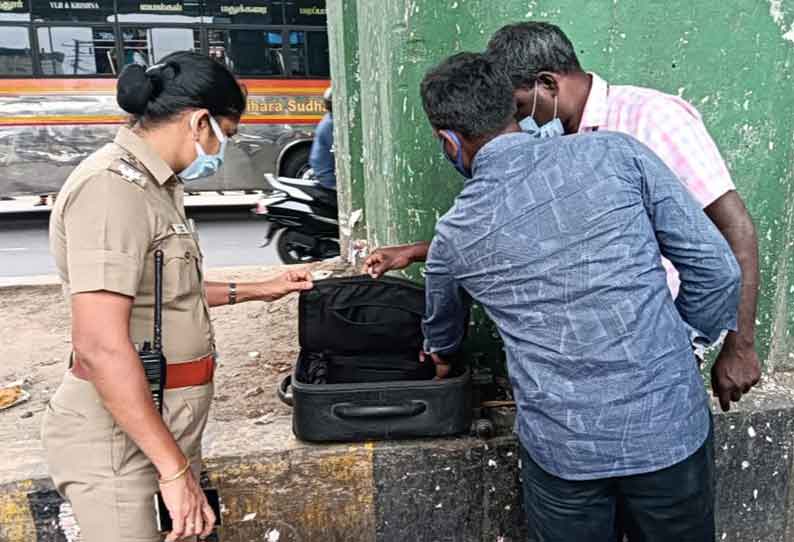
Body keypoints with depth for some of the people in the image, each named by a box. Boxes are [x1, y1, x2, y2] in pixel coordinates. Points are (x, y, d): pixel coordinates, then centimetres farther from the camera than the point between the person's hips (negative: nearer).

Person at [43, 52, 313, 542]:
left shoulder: (151, 185, 11)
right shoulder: (113, 188, -20)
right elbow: (101, 347, -27)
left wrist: (257, 291, 25)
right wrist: (175, 468, -24)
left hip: (165, 425, 9)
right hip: (123, 439, -9)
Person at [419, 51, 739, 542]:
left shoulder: (455, 233, -2)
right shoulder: (614, 153, -6)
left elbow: (443, 333, 19)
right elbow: (717, 269, -5)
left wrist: (441, 359, 42)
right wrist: (681, 344, 12)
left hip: (563, 447, 0)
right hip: (672, 425, 1)